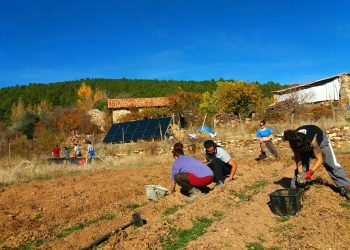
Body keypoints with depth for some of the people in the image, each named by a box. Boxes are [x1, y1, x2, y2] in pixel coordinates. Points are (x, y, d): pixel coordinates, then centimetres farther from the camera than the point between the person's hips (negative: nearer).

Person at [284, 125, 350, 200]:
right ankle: (294, 188, 1)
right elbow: (298, 158, -21)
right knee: (301, 167, -8)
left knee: (332, 164, -1)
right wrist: (300, 173, -32)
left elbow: (319, 159, -35)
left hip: (320, 140, -2)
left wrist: (310, 172, -44)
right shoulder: (294, 142, -36)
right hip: (306, 146, 2)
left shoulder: (312, 140, -46)